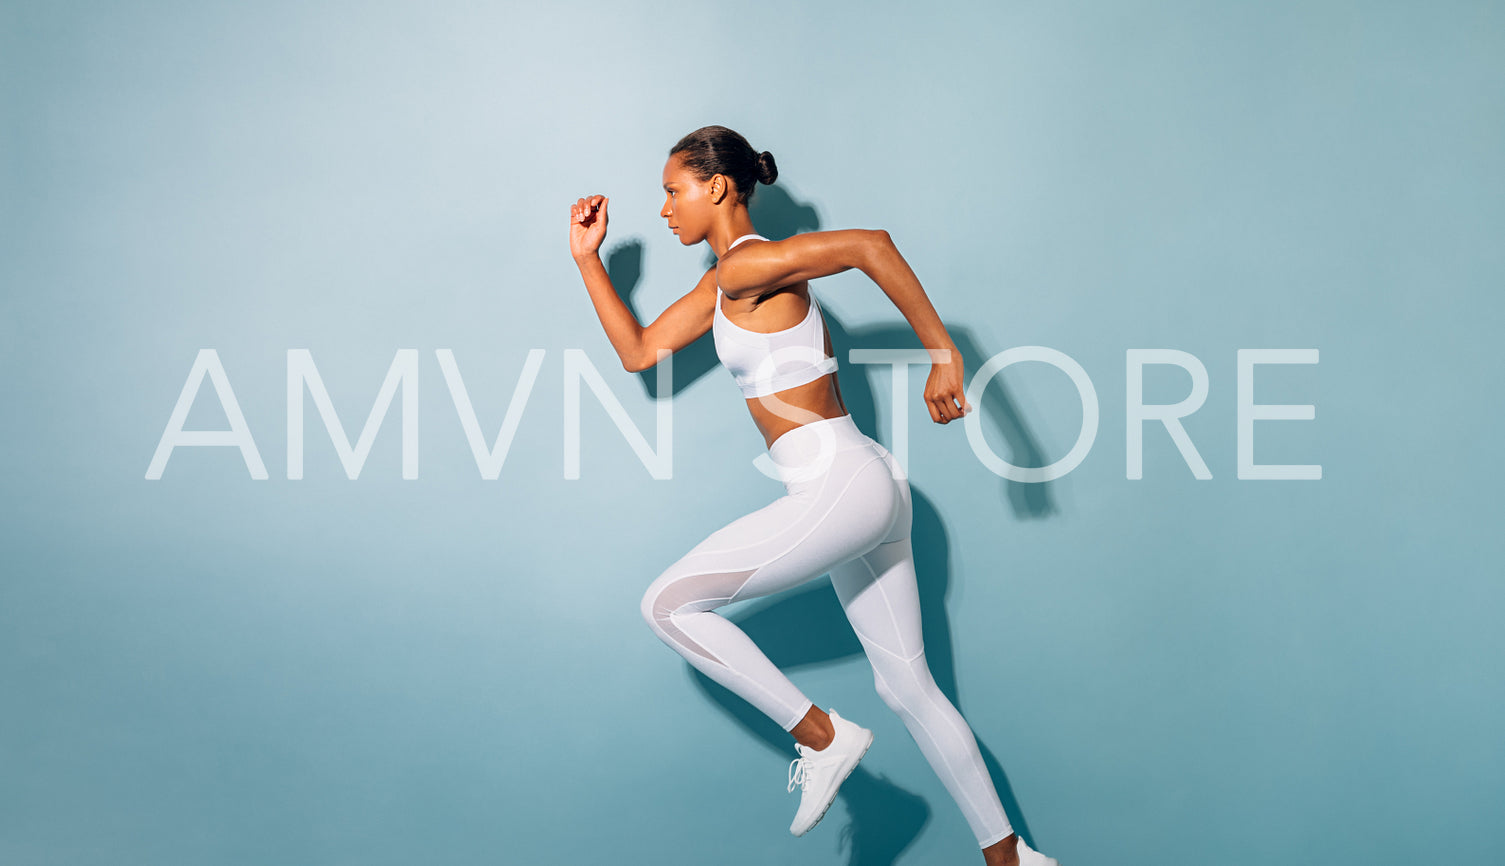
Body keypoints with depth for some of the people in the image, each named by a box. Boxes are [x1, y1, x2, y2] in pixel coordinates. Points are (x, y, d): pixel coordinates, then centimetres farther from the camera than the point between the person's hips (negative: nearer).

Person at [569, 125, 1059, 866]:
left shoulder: (749, 265, -11)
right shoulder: (720, 287, 18)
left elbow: (868, 244, -24)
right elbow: (638, 352, 23)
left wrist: (942, 354, -24)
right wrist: (588, 258, 21)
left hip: (841, 485, -10)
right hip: (861, 492, 10)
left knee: (667, 604, -5)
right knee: (907, 687, 14)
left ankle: (821, 735, 0)